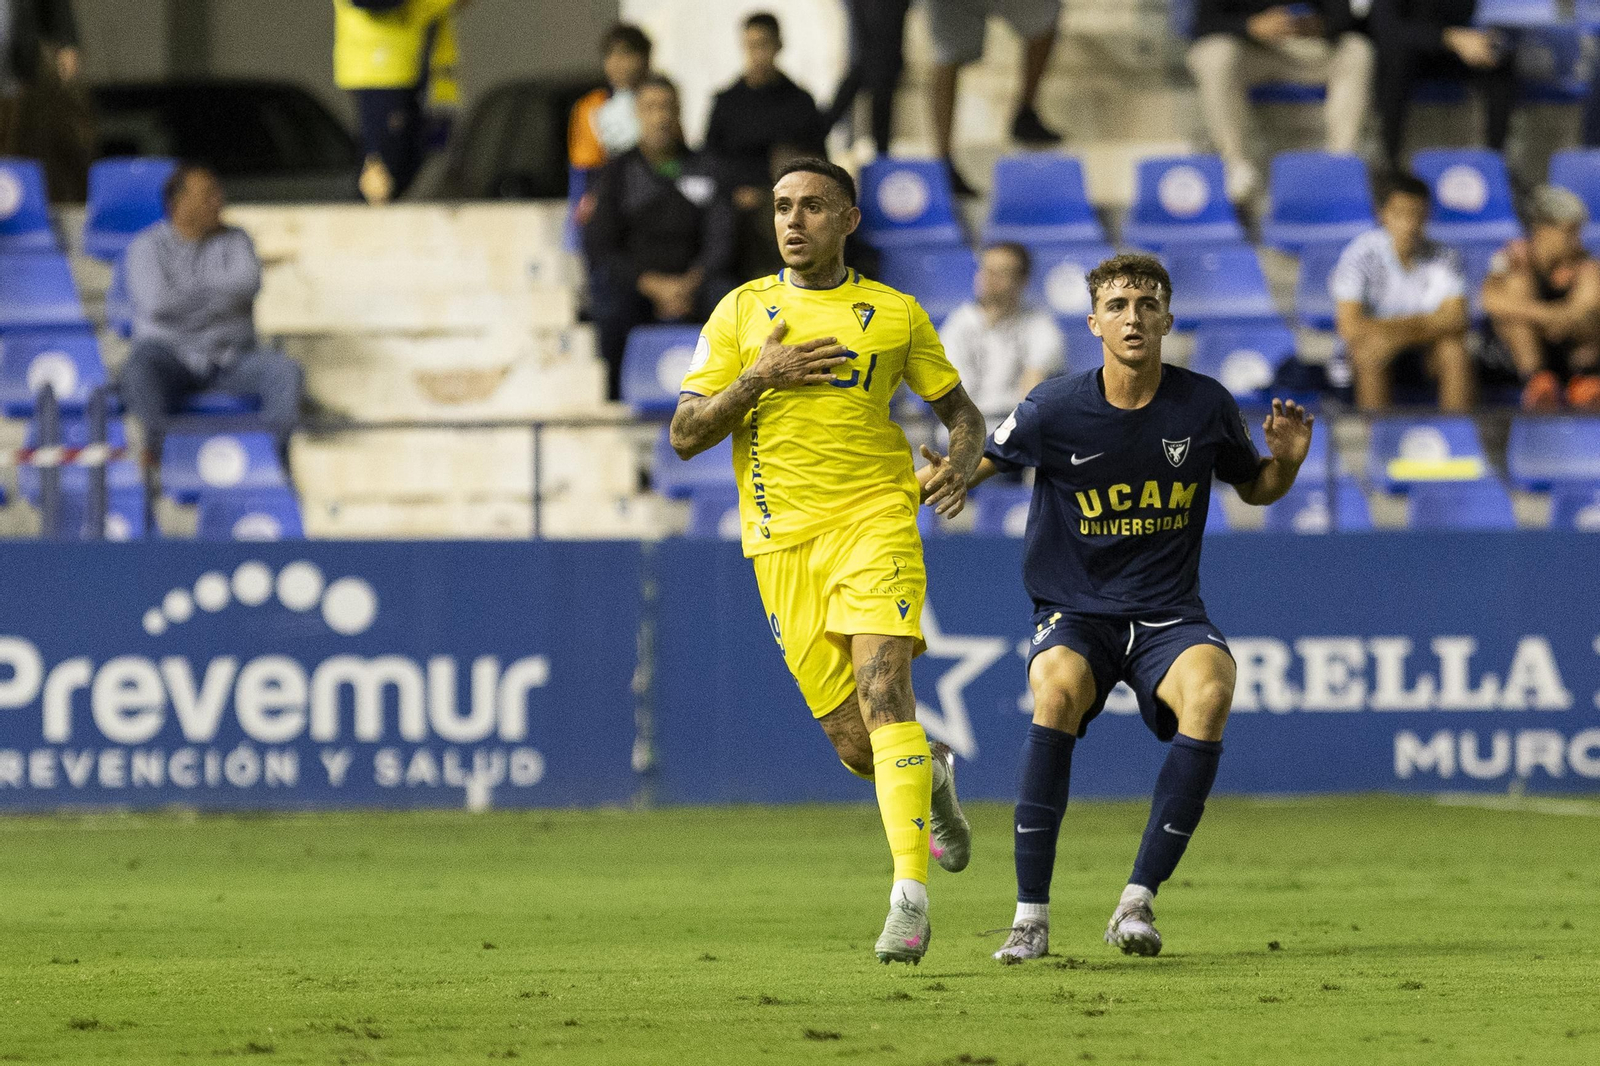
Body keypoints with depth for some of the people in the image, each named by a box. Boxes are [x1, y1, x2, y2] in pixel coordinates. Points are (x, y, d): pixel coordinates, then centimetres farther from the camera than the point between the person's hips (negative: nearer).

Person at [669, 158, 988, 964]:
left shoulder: (894, 315, 8)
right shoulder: (742, 312, 9)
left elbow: (960, 412, 18)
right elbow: (686, 436, 5)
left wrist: (960, 466, -5)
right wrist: (759, 377, -10)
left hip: (875, 518, -2)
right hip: (781, 536, 2)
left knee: (882, 687, -23)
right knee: (854, 744, 2)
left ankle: (909, 893, -27)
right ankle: (932, 777, 38)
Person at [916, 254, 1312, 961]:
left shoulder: (1204, 406, -3)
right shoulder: (1054, 410, -8)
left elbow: (1252, 488, 14)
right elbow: (979, 463, 6)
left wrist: (1285, 462, -8)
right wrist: (937, 476, -17)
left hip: (1168, 612, 1)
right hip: (1074, 611, -1)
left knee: (1210, 690, -32)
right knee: (1057, 689, -34)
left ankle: (1137, 901, -22)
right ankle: (1030, 916, -25)